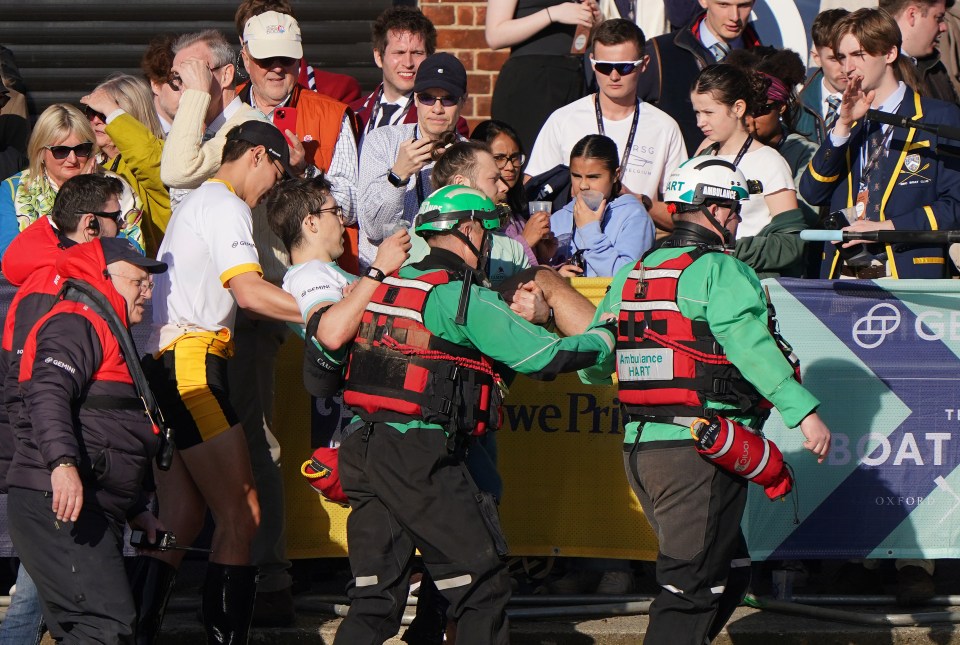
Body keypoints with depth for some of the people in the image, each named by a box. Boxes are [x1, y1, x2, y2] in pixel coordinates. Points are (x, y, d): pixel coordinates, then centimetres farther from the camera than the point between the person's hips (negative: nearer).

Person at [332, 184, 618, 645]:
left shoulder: (390, 286, 15)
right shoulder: (464, 298, -7)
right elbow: (543, 355, -6)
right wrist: (606, 339, 10)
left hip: (365, 449, 8)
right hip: (418, 456, -8)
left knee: (375, 598, 9)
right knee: (482, 588, 2)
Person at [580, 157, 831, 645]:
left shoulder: (631, 274, 15)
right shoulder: (721, 271, -9)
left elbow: (593, 364, 18)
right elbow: (750, 345, -22)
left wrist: (596, 374, 38)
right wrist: (803, 410, -25)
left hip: (639, 448, 8)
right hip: (700, 451, -8)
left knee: (729, 572, 18)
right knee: (691, 585, -7)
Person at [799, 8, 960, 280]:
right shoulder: (848, 121, 20)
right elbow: (812, 193, 8)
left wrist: (888, 227, -12)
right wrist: (843, 125, -3)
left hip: (909, 272, -4)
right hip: (842, 273, 4)